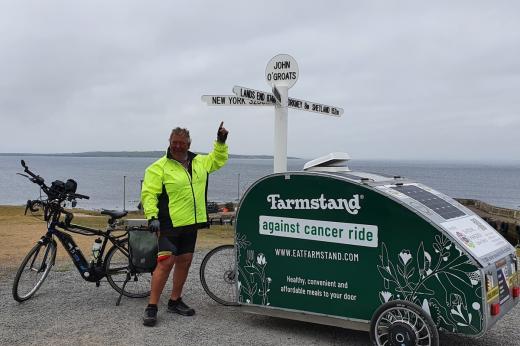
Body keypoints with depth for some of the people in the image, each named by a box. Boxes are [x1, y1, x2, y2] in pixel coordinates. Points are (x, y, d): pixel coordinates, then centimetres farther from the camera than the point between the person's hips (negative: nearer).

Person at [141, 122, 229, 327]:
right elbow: (148, 194, -13)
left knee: (184, 261, 12)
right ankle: (151, 307, -4)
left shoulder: (200, 162, 12)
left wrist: (221, 142, 19)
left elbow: (218, 160, 31)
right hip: (169, 225, -6)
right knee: (166, 262, -12)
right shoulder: (159, 167, -7)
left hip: (191, 224, 7)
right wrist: (152, 216, -24)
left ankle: (175, 301, 27)